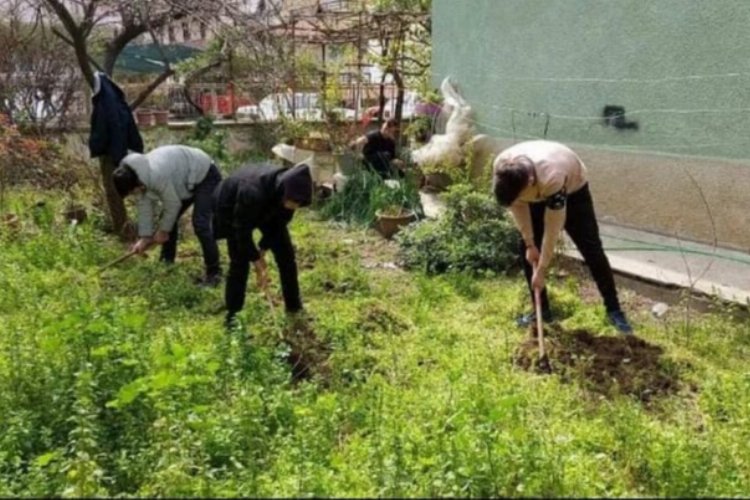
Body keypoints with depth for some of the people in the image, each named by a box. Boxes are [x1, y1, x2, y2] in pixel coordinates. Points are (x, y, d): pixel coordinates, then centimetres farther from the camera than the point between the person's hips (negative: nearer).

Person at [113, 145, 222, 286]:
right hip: (187, 180, 10)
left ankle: (214, 272, -11)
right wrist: (144, 237, -1)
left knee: (200, 224, -20)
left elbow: (173, 204, -24)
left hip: (206, 176, -10)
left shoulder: (156, 175, -35)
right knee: (168, 219, 10)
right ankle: (166, 263, 23)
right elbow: (146, 204, 0)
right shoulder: (142, 175, -6)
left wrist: (163, 231, -8)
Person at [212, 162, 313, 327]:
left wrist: (262, 250, -14)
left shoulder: (287, 191, -29)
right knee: (240, 262, -12)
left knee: (286, 252, 1)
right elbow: (242, 231, -33)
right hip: (231, 209, -5)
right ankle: (232, 316, 3)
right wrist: (257, 261, -26)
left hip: (266, 209, 5)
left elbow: (280, 222, -13)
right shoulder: (253, 193, -46)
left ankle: (294, 306, 14)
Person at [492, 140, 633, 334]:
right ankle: (542, 310, 9)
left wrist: (541, 270, -28)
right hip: (537, 192, 5)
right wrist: (530, 243, -13)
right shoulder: (501, 167, -33)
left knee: (591, 249, -7)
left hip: (573, 188, -4)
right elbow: (518, 205, -15)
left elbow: (552, 230, -35)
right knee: (527, 251, -3)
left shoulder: (552, 178, -46)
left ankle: (614, 309, 5)